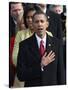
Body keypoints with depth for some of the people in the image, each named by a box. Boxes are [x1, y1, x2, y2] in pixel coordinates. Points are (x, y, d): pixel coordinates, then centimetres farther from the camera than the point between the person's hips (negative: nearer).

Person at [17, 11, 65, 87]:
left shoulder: (56, 43, -4)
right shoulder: (24, 45, -10)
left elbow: (60, 69, 0)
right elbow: (20, 75, -13)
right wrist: (41, 66, -22)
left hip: (52, 84, 2)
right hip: (32, 86, -1)